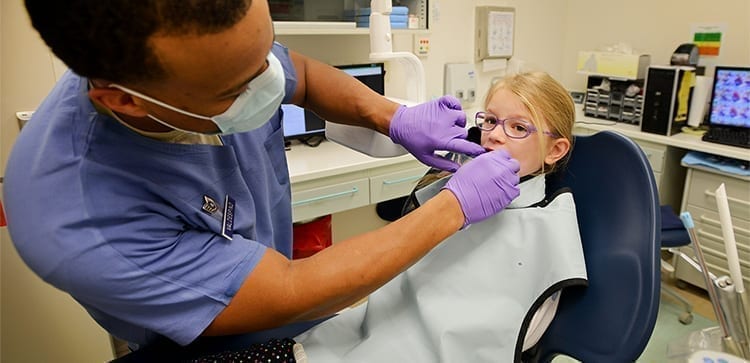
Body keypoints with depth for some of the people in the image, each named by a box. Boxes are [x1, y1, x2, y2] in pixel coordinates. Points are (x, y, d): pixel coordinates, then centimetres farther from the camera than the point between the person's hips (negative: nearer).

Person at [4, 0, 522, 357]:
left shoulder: (222, 64, -22)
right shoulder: (79, 225, -38)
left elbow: (306, 74, 0)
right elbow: (295, 294, -31)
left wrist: (397, 119, -16)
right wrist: (460, 205, -25)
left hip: (279, 291, 5)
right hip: (223, 345, -4)